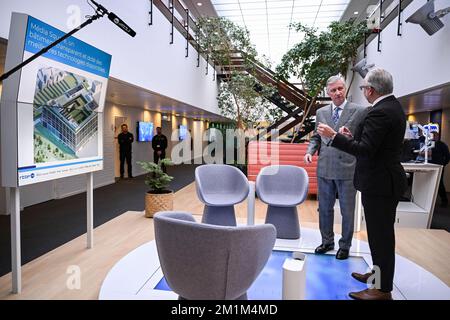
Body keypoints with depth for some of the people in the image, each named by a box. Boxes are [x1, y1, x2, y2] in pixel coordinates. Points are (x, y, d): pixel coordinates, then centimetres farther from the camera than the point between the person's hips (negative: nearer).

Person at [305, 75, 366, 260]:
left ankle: (344, 246, 26)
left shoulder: (359, 112, -2)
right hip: (325, 169, 4)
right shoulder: (321, 112, 10)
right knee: (324, 208, 14)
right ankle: (327, 241, 32)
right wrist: (310, 151, -2)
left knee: (347, 211, 8)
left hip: (347, 169, -3)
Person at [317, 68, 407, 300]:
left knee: (381, 235, 0)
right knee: (382, 233, 21)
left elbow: (366, 150, -26)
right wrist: (353, 137, 14)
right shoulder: (394, 107, 11)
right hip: (388, 180, 10)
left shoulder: (379, 113, -21)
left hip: (379, 183, -10)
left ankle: (382, 290, 12)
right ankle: (379, 273, 37)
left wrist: (334, 136, -21)